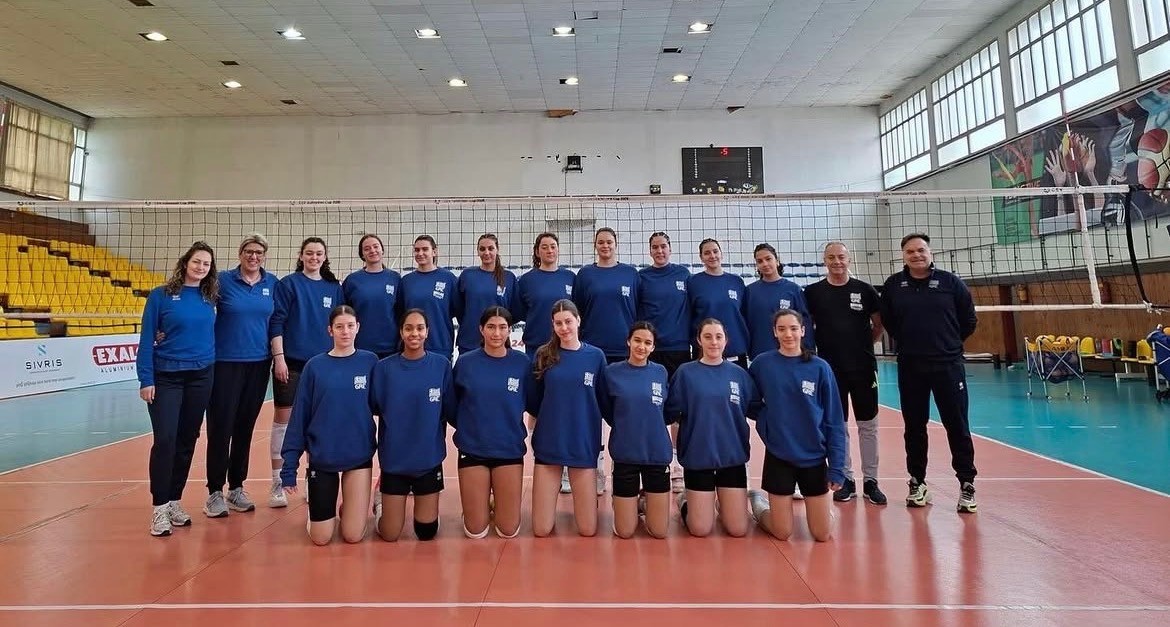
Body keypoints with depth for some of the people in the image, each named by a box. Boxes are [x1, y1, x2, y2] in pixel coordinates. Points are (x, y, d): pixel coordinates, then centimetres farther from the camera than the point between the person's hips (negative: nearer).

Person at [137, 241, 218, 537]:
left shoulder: (210, 298, 4)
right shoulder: (161, 295, -4)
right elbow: (146, 339, -4)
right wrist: (146, 379, -8)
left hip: (201, 377, 3)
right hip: (165, 377, -3)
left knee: (187, 441, 9)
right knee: (165, 440, -7)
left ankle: (174, 500, 23)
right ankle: (159, 506, 7)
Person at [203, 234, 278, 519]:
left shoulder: (272, 283, 4)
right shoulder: (223, 280, -4)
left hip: (258, 364, 3)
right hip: (226, 362, -3)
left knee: (245, 427, 11)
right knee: (220, 427, 0)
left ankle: (236, 488, 23)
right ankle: (215, 492, 13)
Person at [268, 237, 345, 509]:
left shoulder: (334, 288, 8)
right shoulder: (288, 284, -2)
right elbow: (276, 322, -5)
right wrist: (279, 357, -12)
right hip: (291, 363, -3)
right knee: (283, 420, 4)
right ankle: (277, 483, 15)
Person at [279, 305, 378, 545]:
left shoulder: (370, 361, -3)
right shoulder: (315, 366, -4)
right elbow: (299, 417, -2)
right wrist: (290, 464, -3)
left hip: (360, 456, 0)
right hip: (322, 457, 0)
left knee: (353, 536, 1)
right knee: (320, 539, 7)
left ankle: (350, 507, 32)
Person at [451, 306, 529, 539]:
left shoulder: (522, 362, -5)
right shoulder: (465, 362, -5)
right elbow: (451, 406, 5)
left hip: (510, 449, 0)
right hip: (473, 449, 0)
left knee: (508, 530, 6)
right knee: (475, 531, 7)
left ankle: (497, 504, 37)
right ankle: (482, 506, 38)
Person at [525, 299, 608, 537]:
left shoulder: (596, 356, -1)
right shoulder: (543, 356, -1)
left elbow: (603, 401, 6)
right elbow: (532, 403, 6)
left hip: (584, 445, 0)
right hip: (548, 444, 0)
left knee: (588, 530, 4)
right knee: (541, 530, 3)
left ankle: (583, 497, 34)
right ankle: (552, 504, 33)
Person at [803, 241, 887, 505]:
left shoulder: (865, 290, 1)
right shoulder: (813, 292, 0)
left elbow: (879, 325, 11)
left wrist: (863, 345, 6)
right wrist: (821, 347, 1)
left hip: (863, 367, 1)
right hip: (829, 369, 0)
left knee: (868, 426, 7)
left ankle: (870, 480, 18)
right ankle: (845, 479, 19)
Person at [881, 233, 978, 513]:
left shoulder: (950, 282, -2)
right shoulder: (893, 285, 1)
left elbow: (969, 320, 7)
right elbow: (887, 321, 12)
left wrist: (949, 343, 10)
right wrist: (908, 343, 10)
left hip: (948, 365, -1)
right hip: (909, 367, 1)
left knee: (957, 426, 3)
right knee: (914, 427, 9)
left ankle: (967, 484, 16)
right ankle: (917, 482, 21)